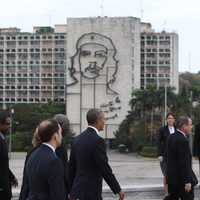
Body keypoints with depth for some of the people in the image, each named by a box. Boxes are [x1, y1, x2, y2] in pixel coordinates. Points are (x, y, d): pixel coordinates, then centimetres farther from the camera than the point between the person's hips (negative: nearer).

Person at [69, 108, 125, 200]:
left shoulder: (78, 139, 10)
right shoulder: (97, 140, -15)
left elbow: (71, 167, 15)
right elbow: (105, 168, -16)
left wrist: (71, 191, 22)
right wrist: (118, 190, -7)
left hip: (77, 190, 9)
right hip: (90, 192, -8)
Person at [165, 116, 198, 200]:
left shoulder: (171, 137, 7)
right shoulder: (183, 141, -21)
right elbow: (184, 162, -23)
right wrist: (187, 181, -21)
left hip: (171, 176, 9)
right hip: (181, 178, -9)